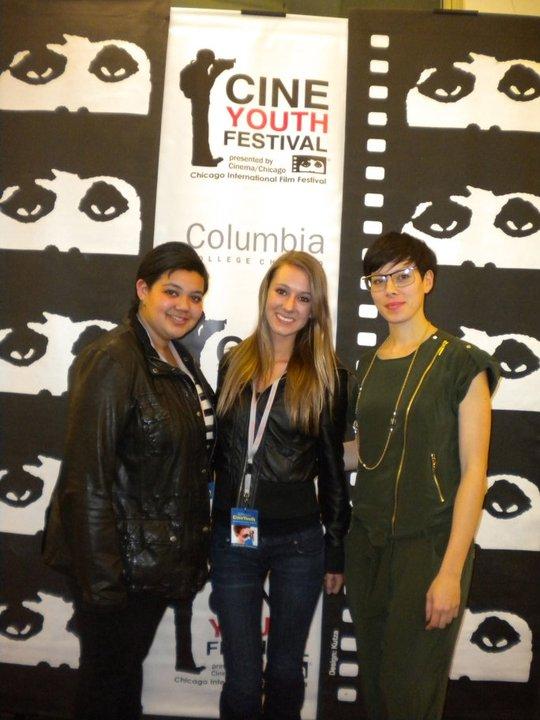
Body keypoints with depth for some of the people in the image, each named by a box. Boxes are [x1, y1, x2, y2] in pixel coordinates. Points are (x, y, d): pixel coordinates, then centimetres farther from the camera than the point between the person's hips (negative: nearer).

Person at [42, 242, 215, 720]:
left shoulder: (179, 360, 7)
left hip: (156, 562, 8)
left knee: (130, 667, 23)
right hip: (119, 562, -8)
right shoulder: (113, 361, -19)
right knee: (107, 681, 11)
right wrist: (102, 580, -22)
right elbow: (88, 478, -23)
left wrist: (193, 551, 13)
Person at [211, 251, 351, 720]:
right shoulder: (234, 364, 5)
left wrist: (336, 551, 2)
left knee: (285, 670, 15)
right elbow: (218, 451, 10)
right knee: (242, 679, 9)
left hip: (298, 541, -2)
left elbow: (332, 468, 1)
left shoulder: (327, 375, -3)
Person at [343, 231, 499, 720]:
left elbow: (473, 471, -12)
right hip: (368, 540, 6)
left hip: (428, 545, -5)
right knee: (373, 680, 16)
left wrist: (451, 571, -16)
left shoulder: (461, 362, -10)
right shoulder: (369, 365, 9)